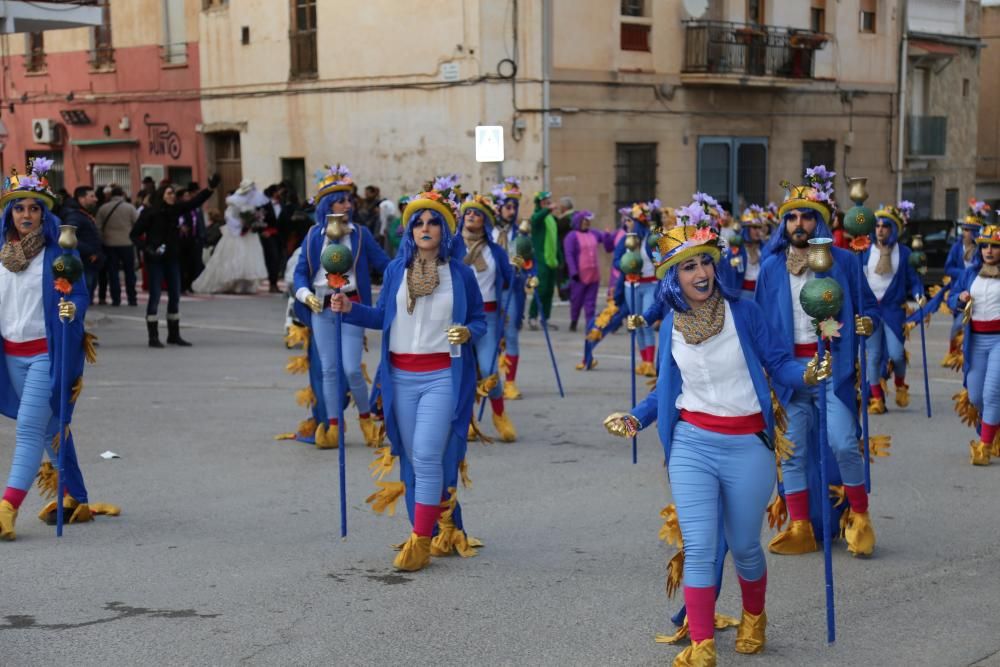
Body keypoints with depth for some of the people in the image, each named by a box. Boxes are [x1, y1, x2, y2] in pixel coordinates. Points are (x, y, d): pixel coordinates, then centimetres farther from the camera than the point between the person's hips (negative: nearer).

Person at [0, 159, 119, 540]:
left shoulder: (59, 251, -7)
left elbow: (80, 296, -8)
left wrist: (72, 308, -29)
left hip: (47, 352, -6)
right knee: (50, 428, 14)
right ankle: (75, 500, 24)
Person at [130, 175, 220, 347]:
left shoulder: (175, 209, 3)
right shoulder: (149, 212, -10)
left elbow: (195, 202, -1)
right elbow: (134, 234, -6)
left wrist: (210, 188, -13)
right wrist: (146, 248, -19)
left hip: (172, 258, 6)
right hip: (155, 259, -6)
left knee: (175, 296, 9)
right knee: (155, 296, -4)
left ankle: (174, 335, 18)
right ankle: (153, 337, 2)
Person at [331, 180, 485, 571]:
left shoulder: (460, 274, 0)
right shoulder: (396, 271, 7)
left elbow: (479, 319, 8)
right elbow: (382, 317, 14)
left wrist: (468, 332, -14)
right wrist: (349, 309, -1)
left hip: (442, 377, -4)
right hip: (401, 377, 4)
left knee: (428, 455, -13)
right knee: (411, 459, 8)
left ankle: (420, 543, -7)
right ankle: (426, 532, 19)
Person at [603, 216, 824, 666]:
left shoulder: (743, 311, -8)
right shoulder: (671, 324, 2)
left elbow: (778, 363, -6)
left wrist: (806, 375, -26)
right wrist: (635, 417, 0)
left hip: (747, 447, -1)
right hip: (692, 444, 1)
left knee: (744, 547, 12)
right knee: (699, 549, -6)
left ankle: (754, 619, 40)